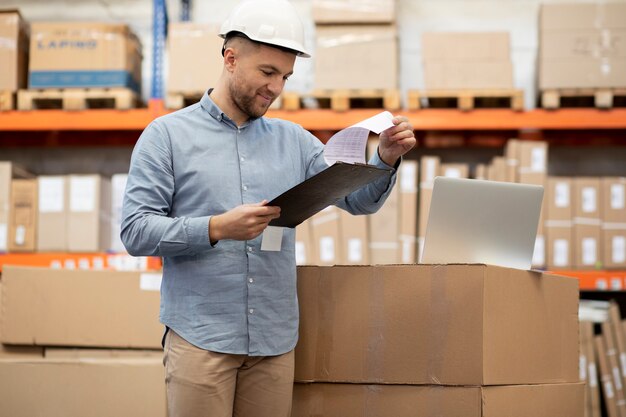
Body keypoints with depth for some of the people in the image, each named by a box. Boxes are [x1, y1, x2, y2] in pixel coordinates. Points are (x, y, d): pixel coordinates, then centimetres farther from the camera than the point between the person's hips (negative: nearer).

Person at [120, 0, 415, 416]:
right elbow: (135, 231, -7)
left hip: (276, 341, 4)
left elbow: (358, 200, 11)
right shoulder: (168, 135, 2)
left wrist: (385, 159, -9)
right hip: (200, 338, -3)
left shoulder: (293, 140, 13)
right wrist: (217, 229, -20)